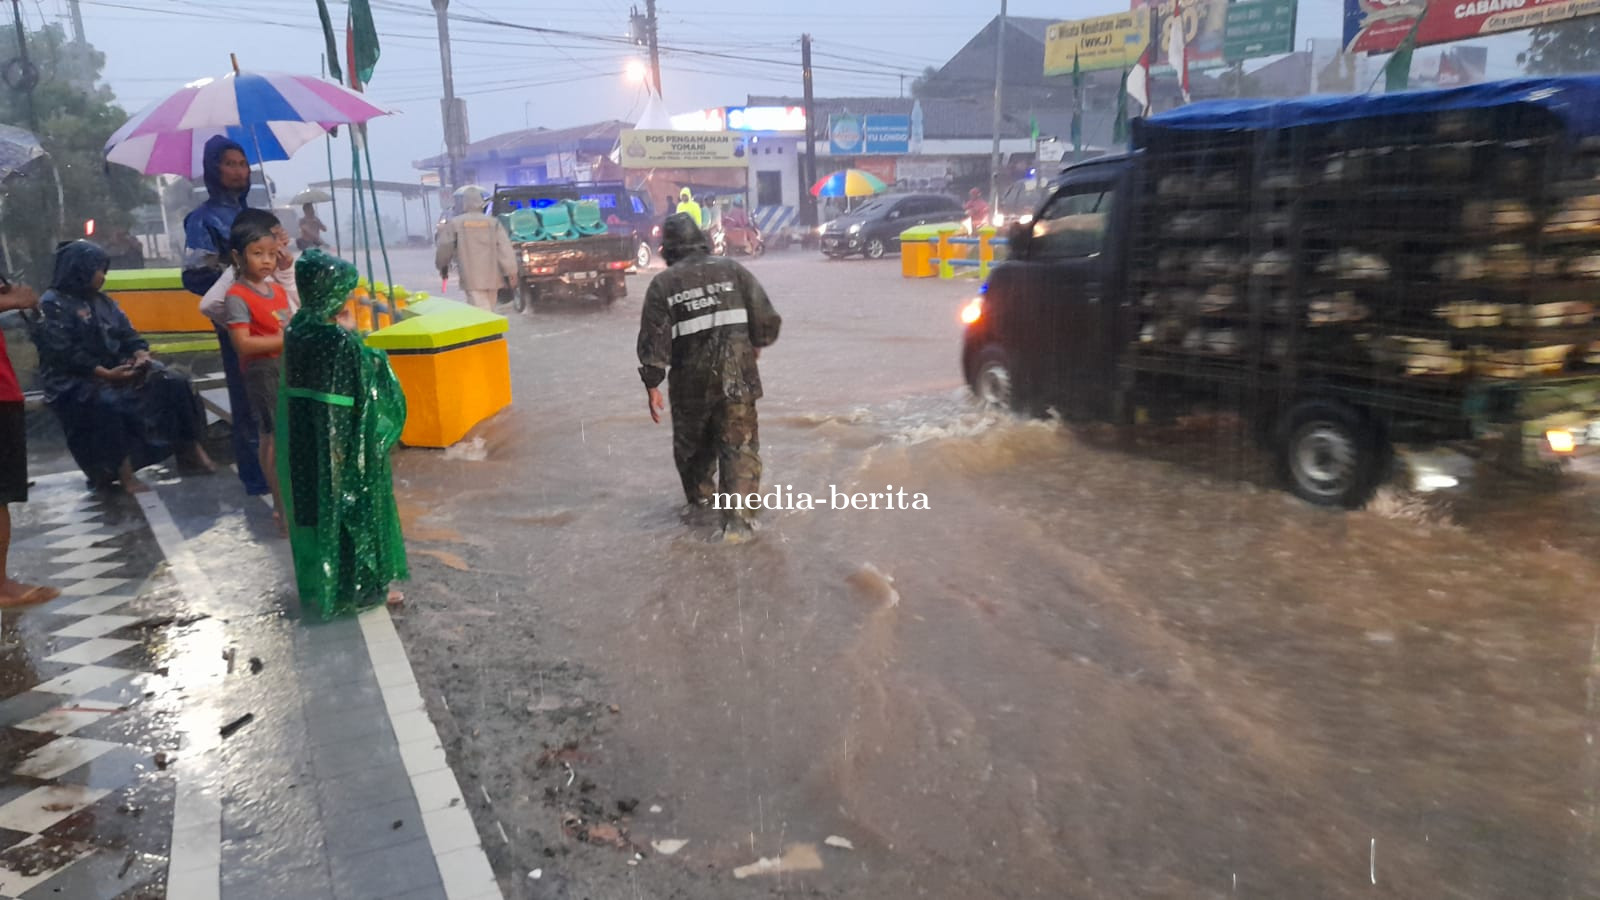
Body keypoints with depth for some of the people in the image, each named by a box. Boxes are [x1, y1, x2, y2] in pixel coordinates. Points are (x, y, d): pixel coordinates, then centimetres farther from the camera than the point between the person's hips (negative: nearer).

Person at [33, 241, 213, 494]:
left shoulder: (103, 301, 16)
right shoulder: (53, 304, -5)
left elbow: (128, 335, 11)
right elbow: (63, 352, -16)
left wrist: (141, 355, -13)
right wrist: (105, 374, -24)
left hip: (115, 369, 7)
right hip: (75, 380, -7)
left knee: (174, 383, -12)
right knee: (107, 403, -38)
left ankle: (189, 447, -5)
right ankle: (122, 471, -31)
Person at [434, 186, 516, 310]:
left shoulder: (454, 223, -1)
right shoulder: (493, 222, 4)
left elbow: (444, 248, 6)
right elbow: (505, 248, -3)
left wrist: (442, 267, 23)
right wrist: (511, 271, -3)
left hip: (472, 278, -4)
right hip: (492, 277, 4)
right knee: (487, 311, 17)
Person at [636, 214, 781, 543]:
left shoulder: (663, 284, -2)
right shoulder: (731, 269, 2)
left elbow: (653, 340, -6)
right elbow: (767, 318, 1)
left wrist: (652, 383, 1)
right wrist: (756, 344, 20)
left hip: (691, 382, 0)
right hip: (736, 376, 0)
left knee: (692, 444, 22)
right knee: (739, 447, 2)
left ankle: (699, 500, 40)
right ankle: (737, 517, -11)